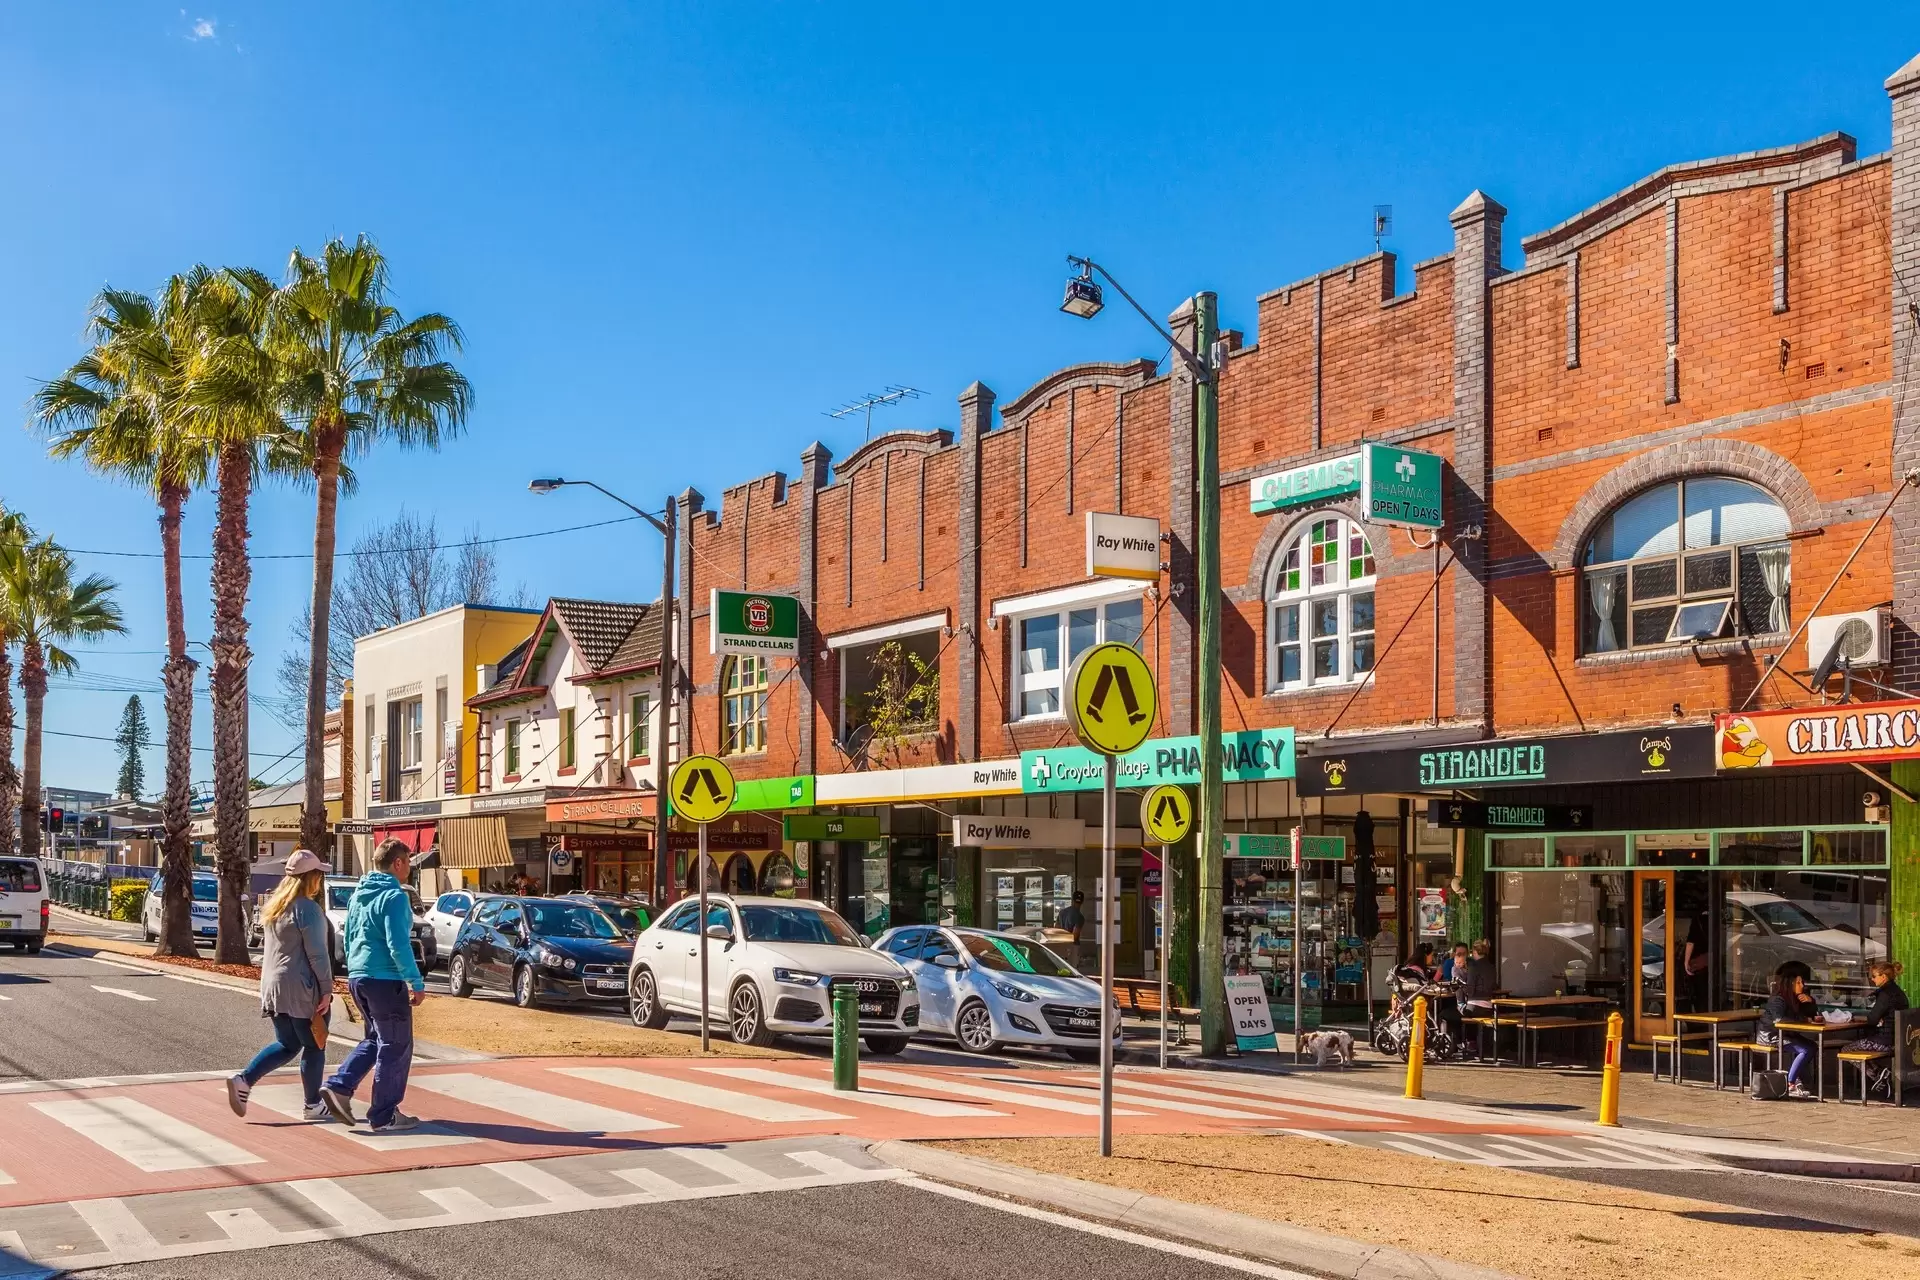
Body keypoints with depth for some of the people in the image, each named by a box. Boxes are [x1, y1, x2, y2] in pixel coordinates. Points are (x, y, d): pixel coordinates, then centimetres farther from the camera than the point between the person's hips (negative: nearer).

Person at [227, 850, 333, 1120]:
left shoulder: (274, 906, 12)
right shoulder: (307, 908, -15)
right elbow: (316, 954, -17)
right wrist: (327, 990, -13)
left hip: (273, 985, 8)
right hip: (301, 989, -8)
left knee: (287, 1045, 17)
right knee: (314, 1047, 5)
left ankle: (243, 1080, 1)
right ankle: (313, 1106, 12)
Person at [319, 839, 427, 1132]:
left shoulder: (359, 893, 13)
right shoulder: (394, 896, -15)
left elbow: (348, 938, 20)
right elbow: (398, 945, -21)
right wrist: (417, 983, -16)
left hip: (357, 977, 9)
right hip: (385, 979, -9)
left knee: (376, 1039, 23)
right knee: (395, 1047, 1)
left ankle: (338, 1086, 9)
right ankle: (385, 1116, 5)